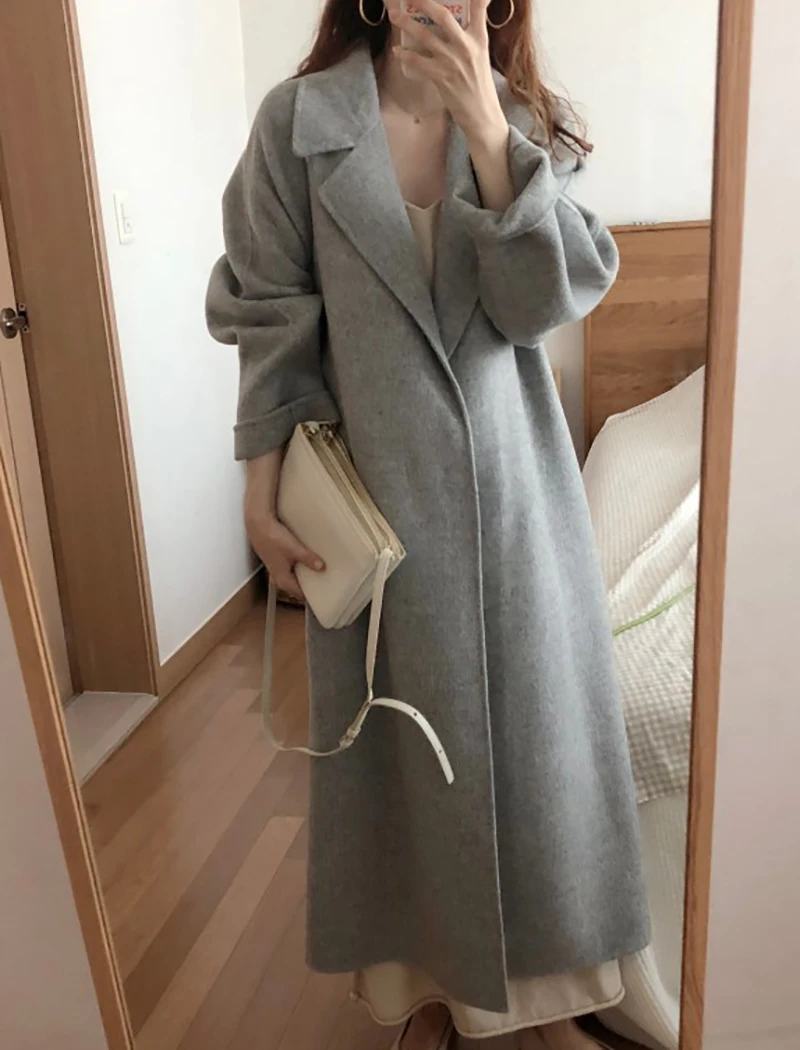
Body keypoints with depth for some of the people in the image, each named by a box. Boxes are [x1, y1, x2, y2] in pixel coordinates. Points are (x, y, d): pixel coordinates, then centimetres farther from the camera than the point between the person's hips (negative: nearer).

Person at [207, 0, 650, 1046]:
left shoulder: (525, 120, 3)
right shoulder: (301, 119, -3)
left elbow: (546, 300, -9)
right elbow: (273, 318, -1)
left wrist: (486, 131, -18)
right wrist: (263, 494, -4)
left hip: (512, 484, 2)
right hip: (380, 490, -1)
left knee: (529, 725, 11)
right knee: (406, 737, 12)